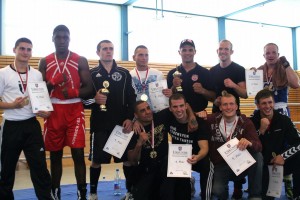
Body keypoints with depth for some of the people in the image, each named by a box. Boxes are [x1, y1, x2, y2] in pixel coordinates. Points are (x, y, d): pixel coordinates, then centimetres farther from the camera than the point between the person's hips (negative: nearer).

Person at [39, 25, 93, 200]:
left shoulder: (81, 61, 2)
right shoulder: (45, 62, 7)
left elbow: (89, 88, -2)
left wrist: (74, 92, -21)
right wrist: (52, 83, -16)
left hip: (75, 112, -2)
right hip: (53, 113, 2)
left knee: (78, 153, -4)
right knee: (55, 154, 9)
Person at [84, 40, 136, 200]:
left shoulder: (124, 73, 8)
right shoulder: (91, 74, 4)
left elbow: (132, 99, 5)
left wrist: (130, 118, -5)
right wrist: (94, 99, -18)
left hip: (122, 123, 1)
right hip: (99, 124, -1)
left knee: (128, 159, 4)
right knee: (96, 160, 4)